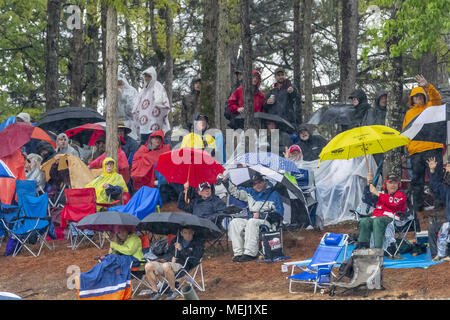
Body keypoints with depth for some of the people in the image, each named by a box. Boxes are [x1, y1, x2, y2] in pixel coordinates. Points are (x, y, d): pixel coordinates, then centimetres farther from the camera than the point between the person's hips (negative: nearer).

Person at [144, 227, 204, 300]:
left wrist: (182, 250, -8)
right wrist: (171, 258, 1)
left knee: (166, 266, -40)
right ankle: (155, 292, -11)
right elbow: (168, 254, 26)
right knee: (148, 266, -18)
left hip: (182, 265, -6)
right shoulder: (176, 241, 24)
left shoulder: (198, 244, 10)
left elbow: (195, 259, -5)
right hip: (169, 263, 6)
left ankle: (173, 291, -24)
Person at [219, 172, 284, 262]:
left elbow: (279, 213, -4)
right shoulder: (250, 192, 17)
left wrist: (261, 215, -11)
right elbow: (235, 191, 23)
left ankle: (250, 253, -38)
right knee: (234, 222, -17)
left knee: (252, 222, -36)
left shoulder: (273, 194, 1)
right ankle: (238, 252, -23)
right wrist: (226, 181, 10)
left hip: (267, 222, -6)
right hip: (251, 221, 6)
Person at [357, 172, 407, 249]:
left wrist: (377, 193, -7)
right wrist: (368, 185, 10)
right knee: (364, 221, -26)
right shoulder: (381, 194, 27)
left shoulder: (400, 194, 11)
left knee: (378, 221, -37)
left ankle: (377, 248, -47)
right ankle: (363, 247, -31)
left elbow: (393, 202, -11)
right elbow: (366, 199, 22)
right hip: (376, 217, 5)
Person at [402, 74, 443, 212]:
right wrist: (407, 145, 9)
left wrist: (427, 86, -26)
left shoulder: (430, 108, 11)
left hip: (432, 148, -3)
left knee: (436, 175, -10)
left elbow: (436, 98, -9)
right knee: (417, 179, 3)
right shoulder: (409, 113, 22)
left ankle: (439, 201, -8)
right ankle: (418, 205, 7)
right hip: (415, 151, 3)